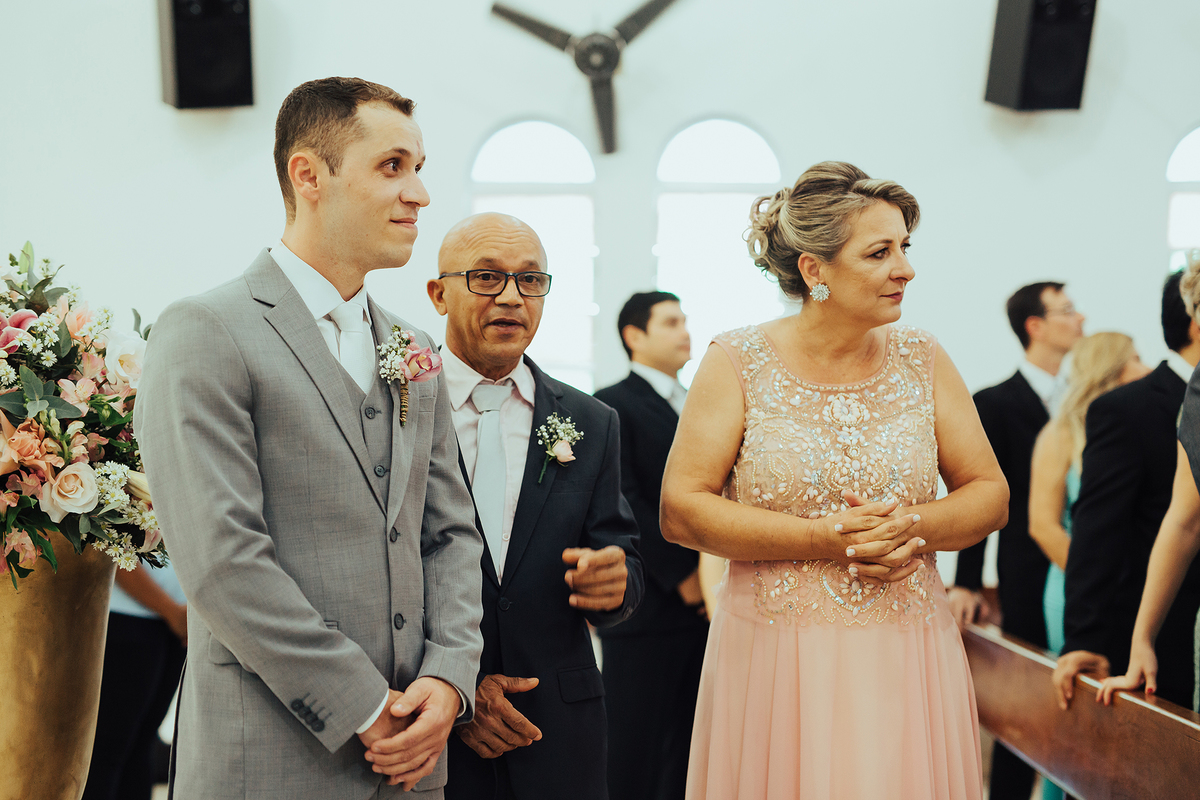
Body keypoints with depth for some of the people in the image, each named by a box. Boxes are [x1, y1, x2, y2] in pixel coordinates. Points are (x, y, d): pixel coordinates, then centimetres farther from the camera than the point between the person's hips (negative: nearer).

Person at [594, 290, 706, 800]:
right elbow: (622, 503, -14)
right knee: (635, 744, -1)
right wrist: (682, 575, -14)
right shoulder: (614, 406, -5)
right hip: (645, 606, -7)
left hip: (704, 601, 7)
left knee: (688, 743, 10)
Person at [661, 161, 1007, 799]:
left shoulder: (922, 358, 5)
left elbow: (991, 494, 7)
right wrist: (821, 538, -16)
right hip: (777, 662, -2)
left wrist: (914, 528, -14)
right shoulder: (738, 362, -4)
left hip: (906, 662, 3)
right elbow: (680, 511, -10)